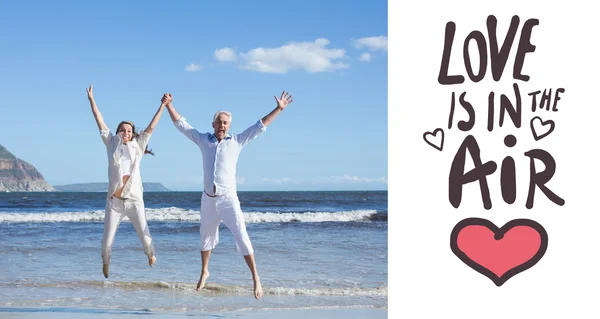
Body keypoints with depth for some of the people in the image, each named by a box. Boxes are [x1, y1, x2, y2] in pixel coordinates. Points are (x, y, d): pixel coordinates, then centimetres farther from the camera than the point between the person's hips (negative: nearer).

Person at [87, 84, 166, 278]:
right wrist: (91, 99, 6)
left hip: (134, 200, 0)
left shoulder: (137, 146, 7)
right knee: (107, 240, 1)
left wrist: (163, 105, 7)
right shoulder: (112, 144, 6)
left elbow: (151, 127, 7)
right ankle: (105, 262, 31)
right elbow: (100, 122, 6)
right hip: (114, 201, 0)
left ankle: (150, 253, 33)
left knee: (145, 238, -1)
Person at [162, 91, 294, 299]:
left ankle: (255, 278, -8)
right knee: (206, 237, 18)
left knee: (242, 238, -11)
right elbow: (181, 124, 11)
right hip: (208, 199, 3)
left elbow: (260, 126, 1)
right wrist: (169, 105, 6)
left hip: (228, 199, -3)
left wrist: (278, 109, -3)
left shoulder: (237, 141, 2)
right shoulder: (203, 140, 6)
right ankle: (204, 273, 39)